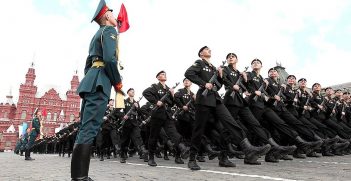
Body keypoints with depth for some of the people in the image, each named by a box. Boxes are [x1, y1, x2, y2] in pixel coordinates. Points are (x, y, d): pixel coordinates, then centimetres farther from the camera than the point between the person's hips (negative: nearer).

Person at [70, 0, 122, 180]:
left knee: (85, 128, 6)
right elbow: (109, 58, -16)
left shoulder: (97, 35, 29)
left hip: (90, 81, 10)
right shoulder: (109, 30, 1)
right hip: (99, 82, -10)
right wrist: (117, 82, -6)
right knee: (89, 130, -15)